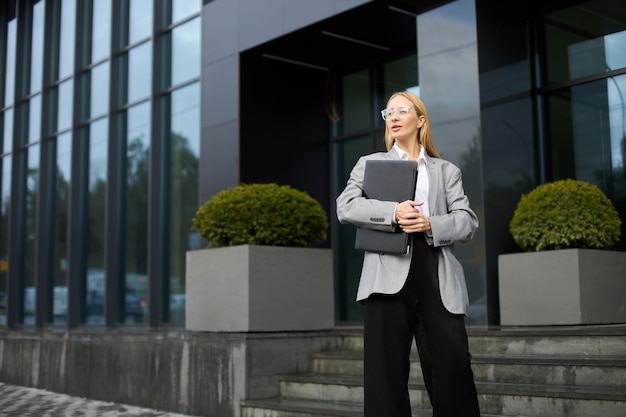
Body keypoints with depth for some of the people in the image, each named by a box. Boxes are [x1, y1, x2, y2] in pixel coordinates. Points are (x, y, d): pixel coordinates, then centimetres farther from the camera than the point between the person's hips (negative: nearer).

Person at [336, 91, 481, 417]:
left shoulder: (447, 171, 20)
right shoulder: (370, 163, 18)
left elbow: (468, 222, 8)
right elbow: (345, 207, 0)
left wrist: (430, 225, -12)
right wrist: (393, 212, -15)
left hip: (437, 276, 1)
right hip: (389, 273, 0)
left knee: (453, 364, -4)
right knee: (386, 369, 0)